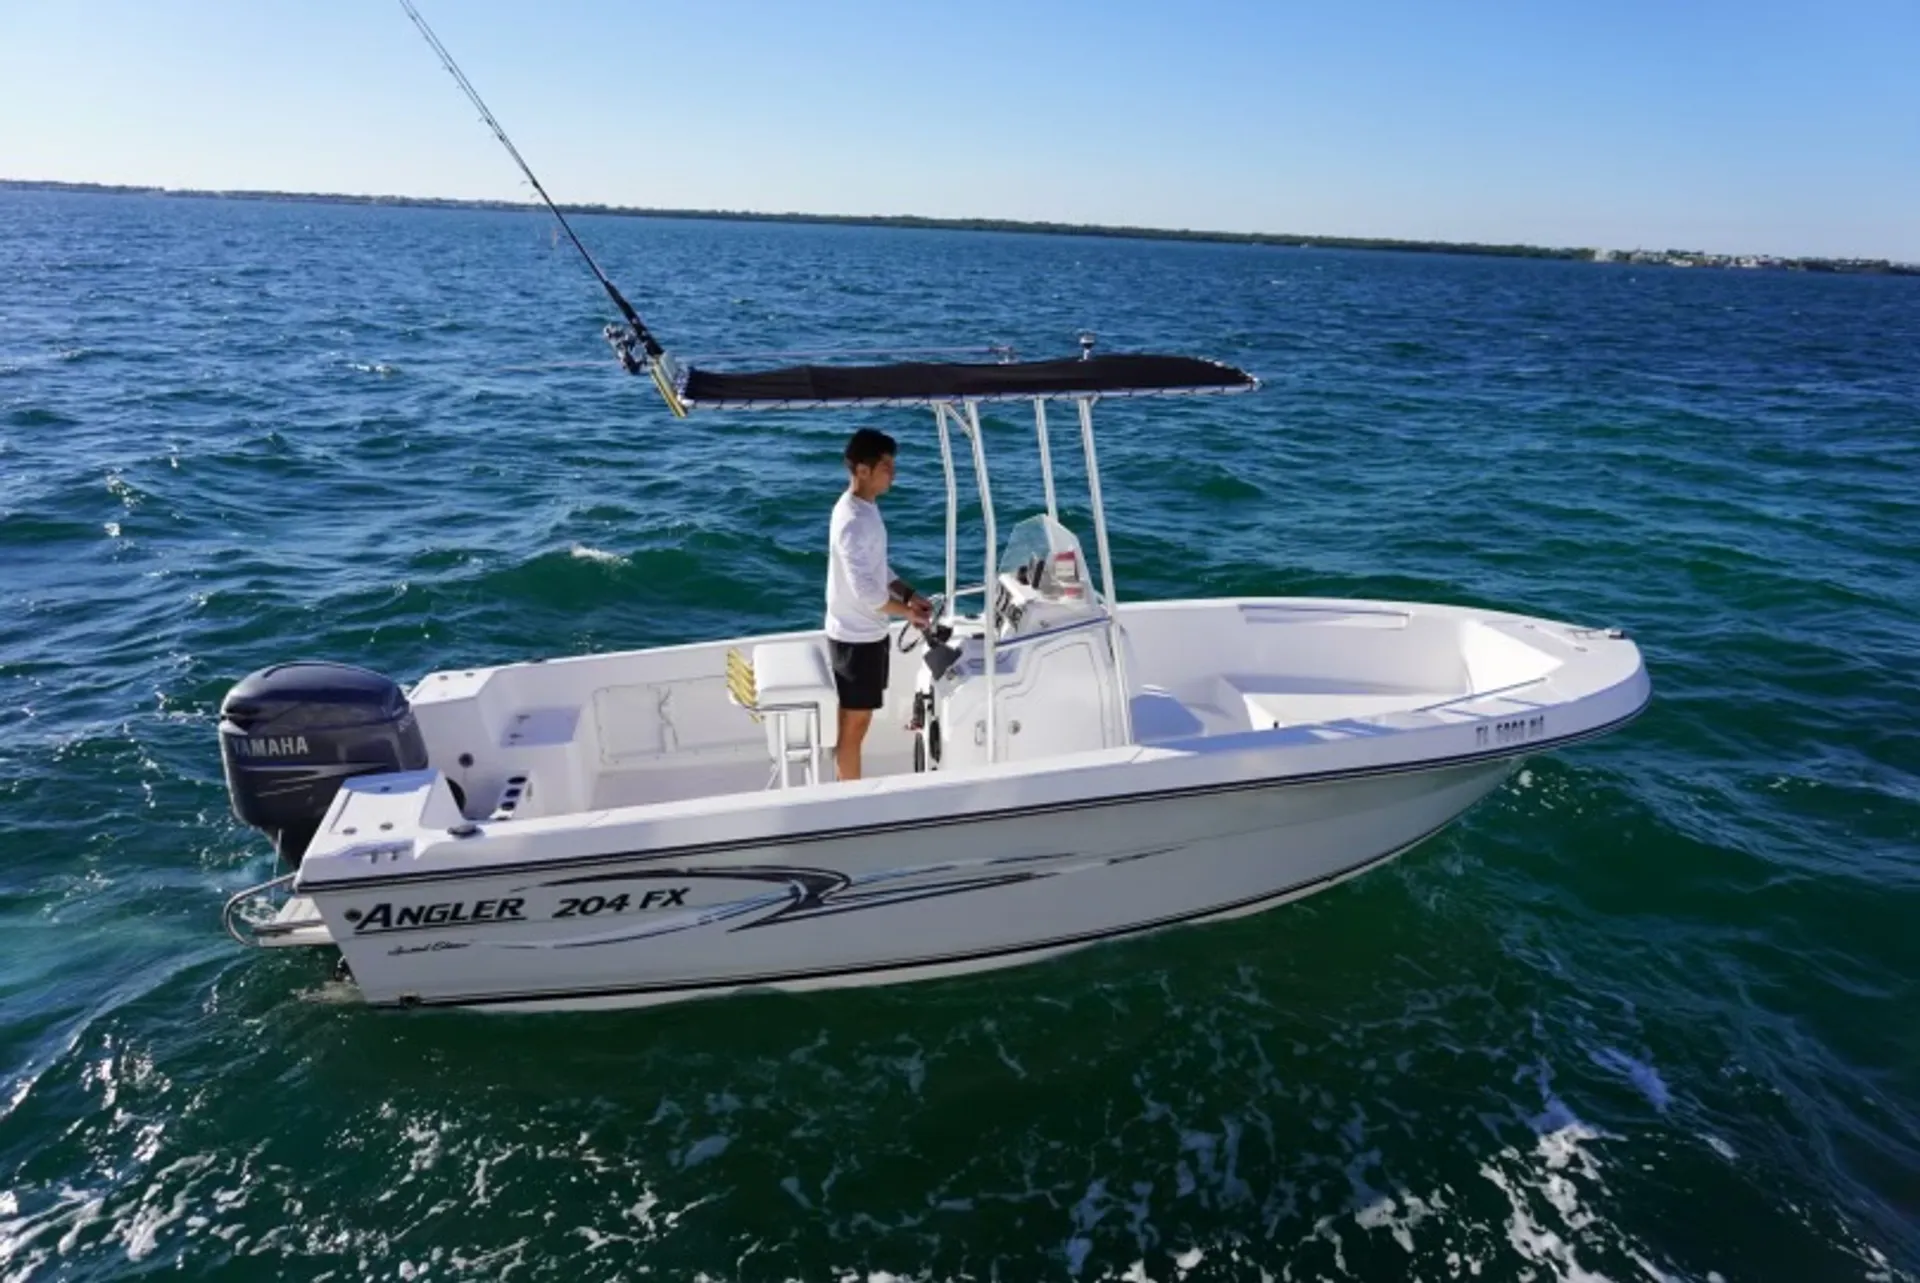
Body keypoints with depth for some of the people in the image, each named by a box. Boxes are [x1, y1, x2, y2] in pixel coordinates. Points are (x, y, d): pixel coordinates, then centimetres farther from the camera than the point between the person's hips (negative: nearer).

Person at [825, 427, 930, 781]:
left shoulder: (866, 507, 7)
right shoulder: (853, 520, -24)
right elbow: (864, 590, -28)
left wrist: (909, 595, 3)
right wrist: (907, 612, -15)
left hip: (867, 632, 10)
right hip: (855, 637, -10)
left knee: (856, 721, 19)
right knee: (854, 725, 2)